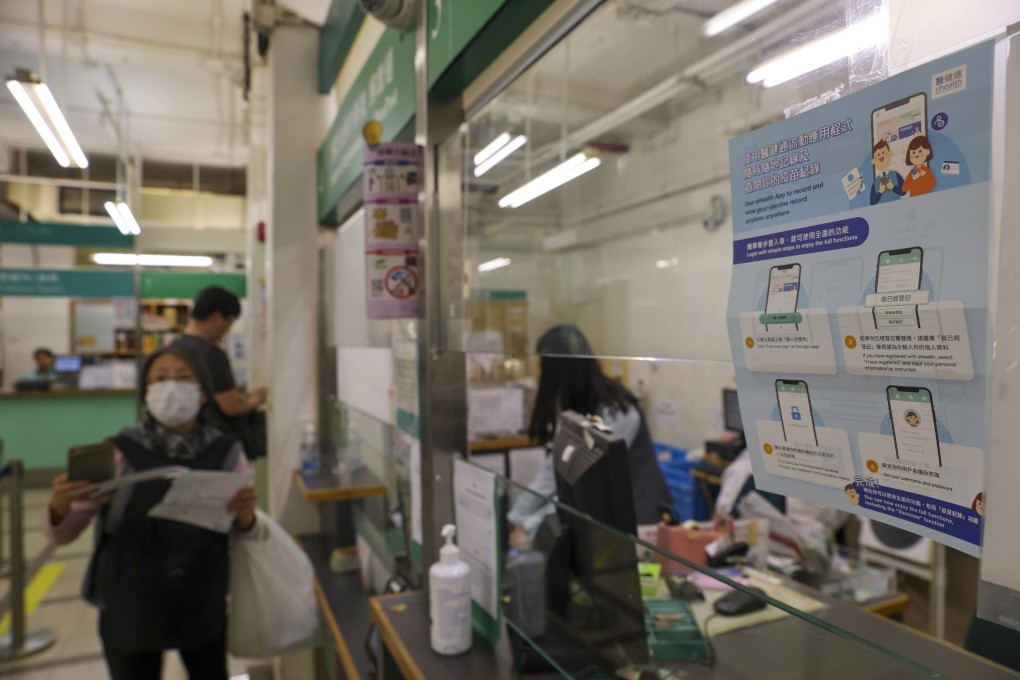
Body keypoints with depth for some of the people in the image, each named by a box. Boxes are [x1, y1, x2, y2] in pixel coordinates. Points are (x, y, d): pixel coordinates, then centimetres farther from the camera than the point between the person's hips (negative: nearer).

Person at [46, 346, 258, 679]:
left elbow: (247, 534, -1)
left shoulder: (226, 452, -11)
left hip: (203, 607, 2)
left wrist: (245, 516, -24)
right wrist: (59, 506, -29)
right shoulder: (119, 453, -15)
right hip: (130, 609, -1)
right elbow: (62, 534, -7)